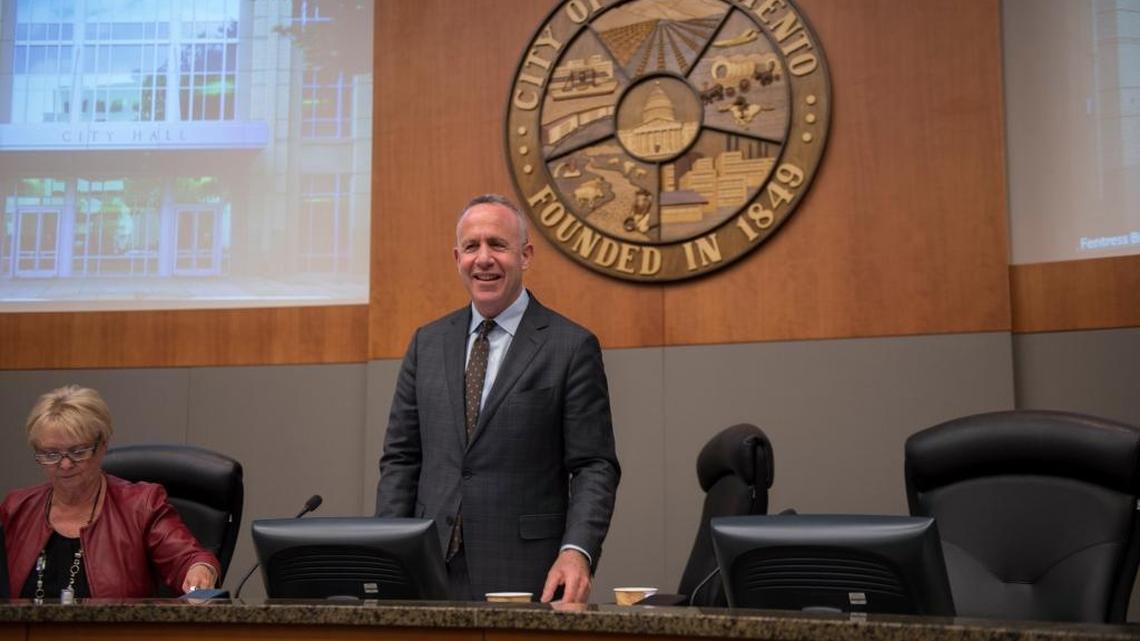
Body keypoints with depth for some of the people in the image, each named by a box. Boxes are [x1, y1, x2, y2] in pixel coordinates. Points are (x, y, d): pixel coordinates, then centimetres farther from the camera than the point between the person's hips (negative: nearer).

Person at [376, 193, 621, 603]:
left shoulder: (572, 347, -2)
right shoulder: (427, 343, 10)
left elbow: (595, 466, -5)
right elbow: (400, 458, 11)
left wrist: (577, 552, -19)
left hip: (524, 574, -3)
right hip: (431, 571, 4)